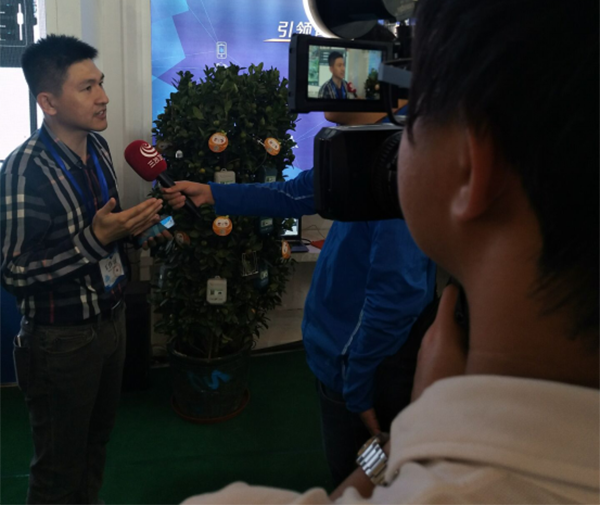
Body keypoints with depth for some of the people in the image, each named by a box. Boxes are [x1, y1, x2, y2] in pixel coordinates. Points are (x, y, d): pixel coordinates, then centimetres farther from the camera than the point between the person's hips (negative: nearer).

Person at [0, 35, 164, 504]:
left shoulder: (98, 146, 1)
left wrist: (135, 221, -5)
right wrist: (96, 238, -28)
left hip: (111, 319, 7)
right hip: (62, 339, -7)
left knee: (97, 441, 24)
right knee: (60, 467, 12)